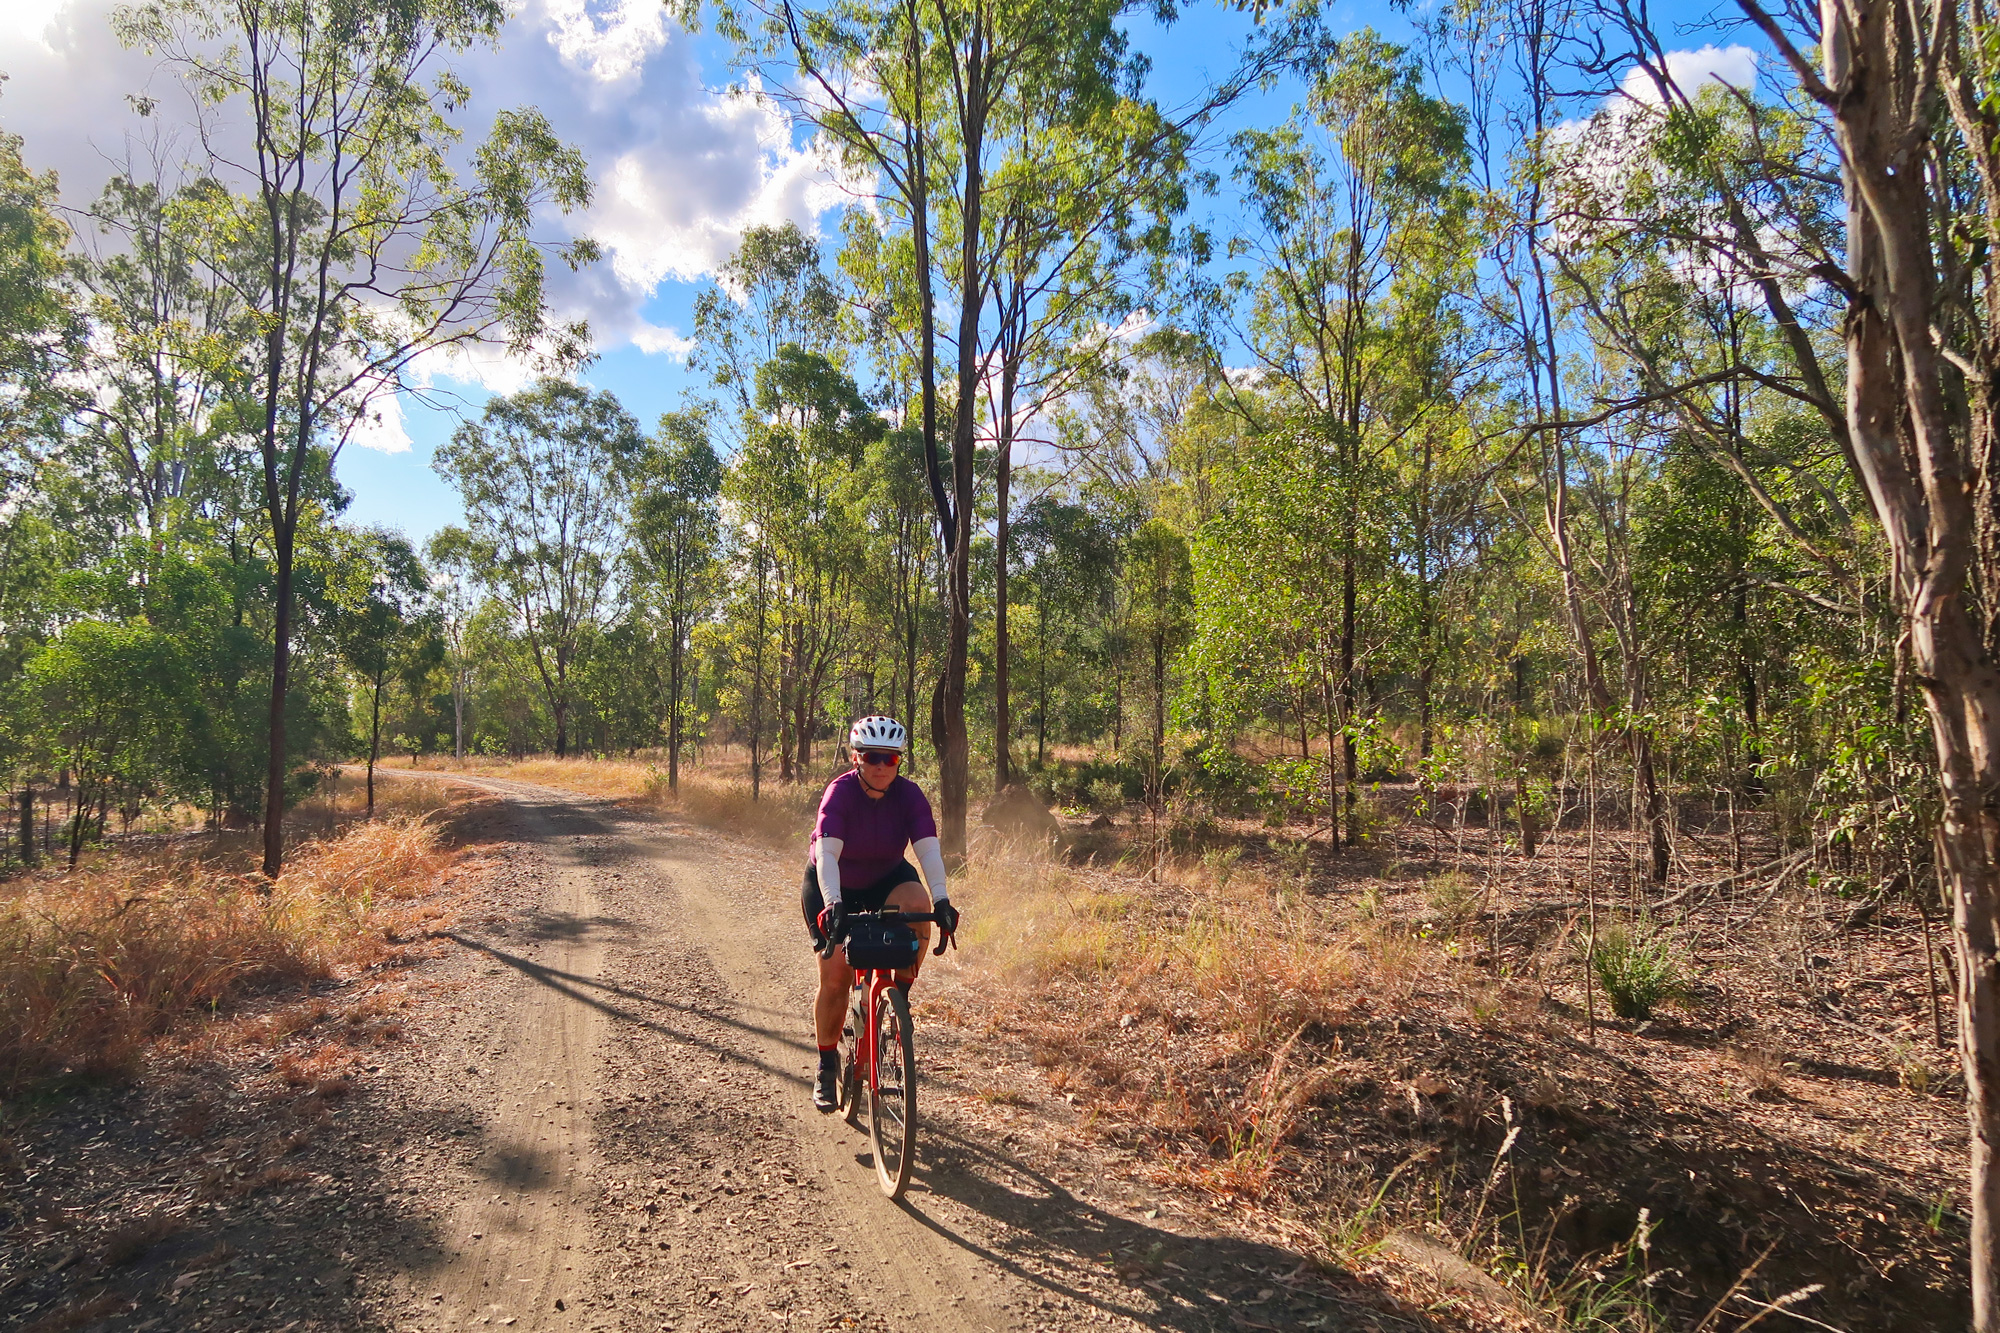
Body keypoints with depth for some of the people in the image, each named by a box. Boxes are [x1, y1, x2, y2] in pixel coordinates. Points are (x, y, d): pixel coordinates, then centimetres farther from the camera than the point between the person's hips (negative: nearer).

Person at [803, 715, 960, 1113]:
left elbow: (929, 849, -31)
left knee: (917, 906, -31)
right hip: (832, 887, -2)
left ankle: (900, 994, -11)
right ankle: (827, 1066, 14)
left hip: (886, 878, 2)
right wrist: (833, 903, -53)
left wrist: (941, 900, -46)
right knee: (835, 976, -7)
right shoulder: (841, 792, -28)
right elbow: (827, 852, -38)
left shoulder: (909, 794, -21)